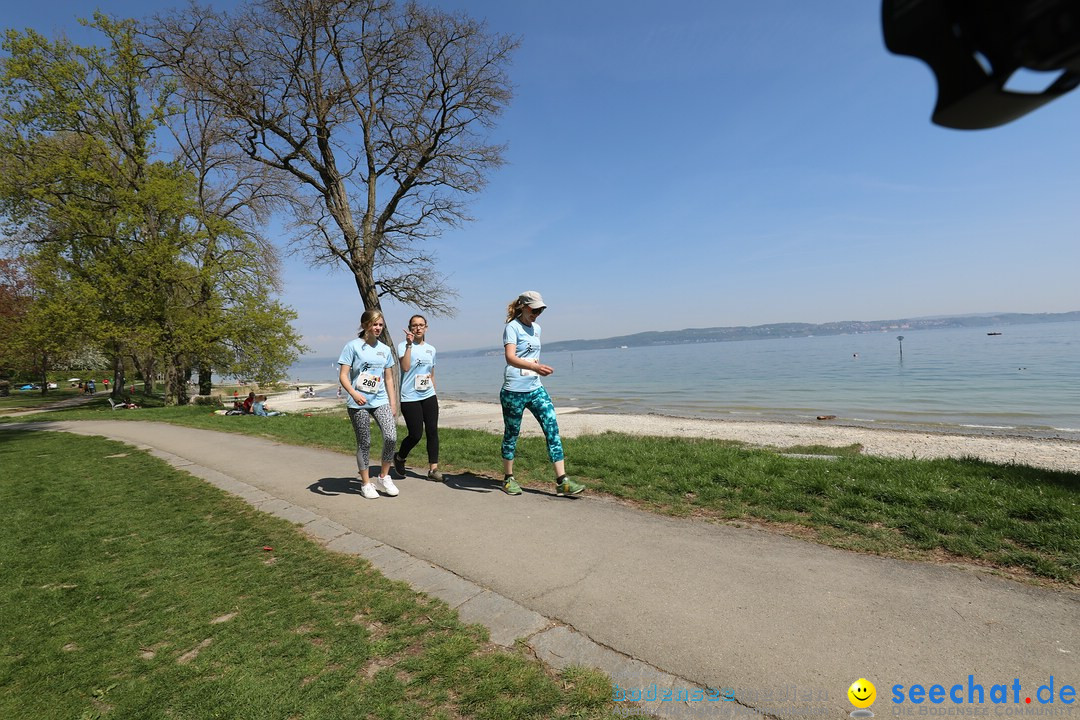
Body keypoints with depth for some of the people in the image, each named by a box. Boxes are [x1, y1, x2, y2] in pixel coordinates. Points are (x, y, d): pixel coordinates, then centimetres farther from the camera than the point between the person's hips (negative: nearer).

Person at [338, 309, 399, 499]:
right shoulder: (353, 346, -3)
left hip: (380, 401, 4)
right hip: (359, 403, -3)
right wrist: (353, 393, -25)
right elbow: (343, 376, -8)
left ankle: (383, 477, 8)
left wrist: (393, 403, 11)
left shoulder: (385, 349, 11)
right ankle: (366, 483, 20)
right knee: (364, 443, 3)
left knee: (391, 437, -13)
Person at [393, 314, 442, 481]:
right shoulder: (403, 345, -4)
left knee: (432, 431, 0)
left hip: (428, 396, 5)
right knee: (416, 435, -3)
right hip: (410, 397, -5)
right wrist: (409, 344, -22)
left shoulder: (431, 349, 12)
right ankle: (399, 457, 27)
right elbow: (405, 367, -22)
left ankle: (433, 469, 8)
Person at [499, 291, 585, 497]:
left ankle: (562, 481, -3)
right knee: (511, 435, 6)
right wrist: (535, 367, -40)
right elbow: (510, 357, -26)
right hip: (514, 391, -6)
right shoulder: (512, 327, -10)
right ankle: (508, 479, 24)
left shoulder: (536, 328, 13)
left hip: (536, 389, 6)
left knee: (552, 429, -4)